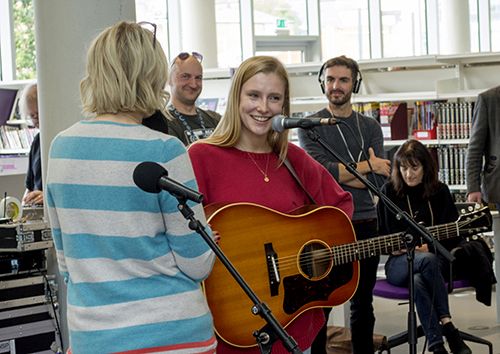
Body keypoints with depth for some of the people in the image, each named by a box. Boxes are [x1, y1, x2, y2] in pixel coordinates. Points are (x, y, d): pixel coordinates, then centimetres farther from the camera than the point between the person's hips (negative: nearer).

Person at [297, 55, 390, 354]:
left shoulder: (370, 127, 10)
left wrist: (338, 175, -12)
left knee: (363, 304, 12)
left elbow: (380, 180, -2)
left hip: (365, 225, 4)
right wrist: (367, 165, -8)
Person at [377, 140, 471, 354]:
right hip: (399, 263, -1)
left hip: (435, 258, 1)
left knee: (419, 281, -36)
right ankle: (447, 326, -37)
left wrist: (429, 247, -12)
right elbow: (383, 233, 6)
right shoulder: (389, 191, 6)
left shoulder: (440, 191, 9)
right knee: (428, 261, -36)